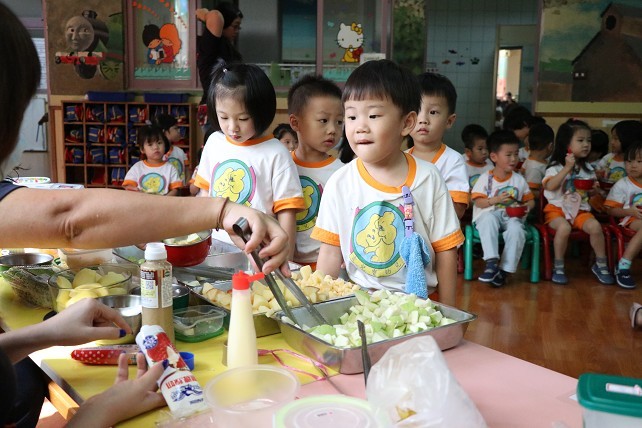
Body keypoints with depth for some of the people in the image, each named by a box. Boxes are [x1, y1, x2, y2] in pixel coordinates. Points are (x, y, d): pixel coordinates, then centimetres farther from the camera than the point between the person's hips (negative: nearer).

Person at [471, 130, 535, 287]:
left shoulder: (519, 180, 13)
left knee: (517, 230, -32)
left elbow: (530, 200, 18)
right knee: (489, 219, -38)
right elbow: (478, 202, -3)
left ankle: (504, 270, -23)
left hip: (511, 216, 2)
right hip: (488, 214, -2)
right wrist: (495, 200, -19)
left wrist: (527, 207, -6)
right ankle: (492, 262, -38)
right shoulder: (486, 178, 4)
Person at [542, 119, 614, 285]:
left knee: (595, 226, -24)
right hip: (557, 208, -4)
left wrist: (594, 189, -3)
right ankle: (558, 267, -17)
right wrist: (567, 167, -22)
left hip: (581, 209, 4)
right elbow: (550, 186, -22)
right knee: (564, 227, -34)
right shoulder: (556, 167, -4)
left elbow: (591, 193, 22)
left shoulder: (588, 169, 12)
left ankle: (601, 265, -4)